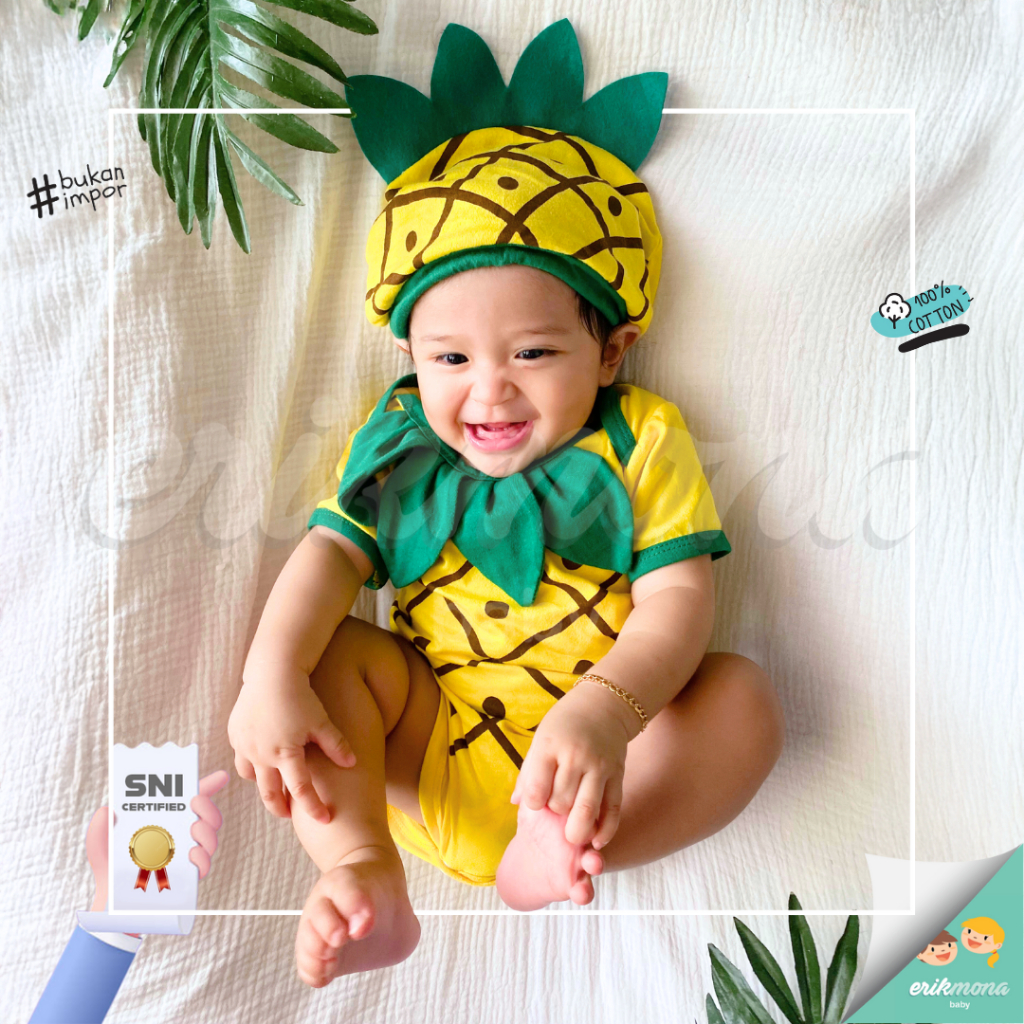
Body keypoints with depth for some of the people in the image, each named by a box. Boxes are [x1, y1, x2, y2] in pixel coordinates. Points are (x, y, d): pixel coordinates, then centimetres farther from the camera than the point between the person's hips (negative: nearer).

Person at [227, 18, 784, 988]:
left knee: (742, 696, -21)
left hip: (584, 749, -2)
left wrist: (601, 716, -32)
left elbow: (676, 602, -13)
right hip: (430, 745, 3)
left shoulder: (642, 443, -5)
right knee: (335, 654, -16)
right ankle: (360, 876, -24)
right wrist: (272, 674, -24)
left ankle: (568, 846, -32)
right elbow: (330, 552, -5)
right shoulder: (397, 444, 4)